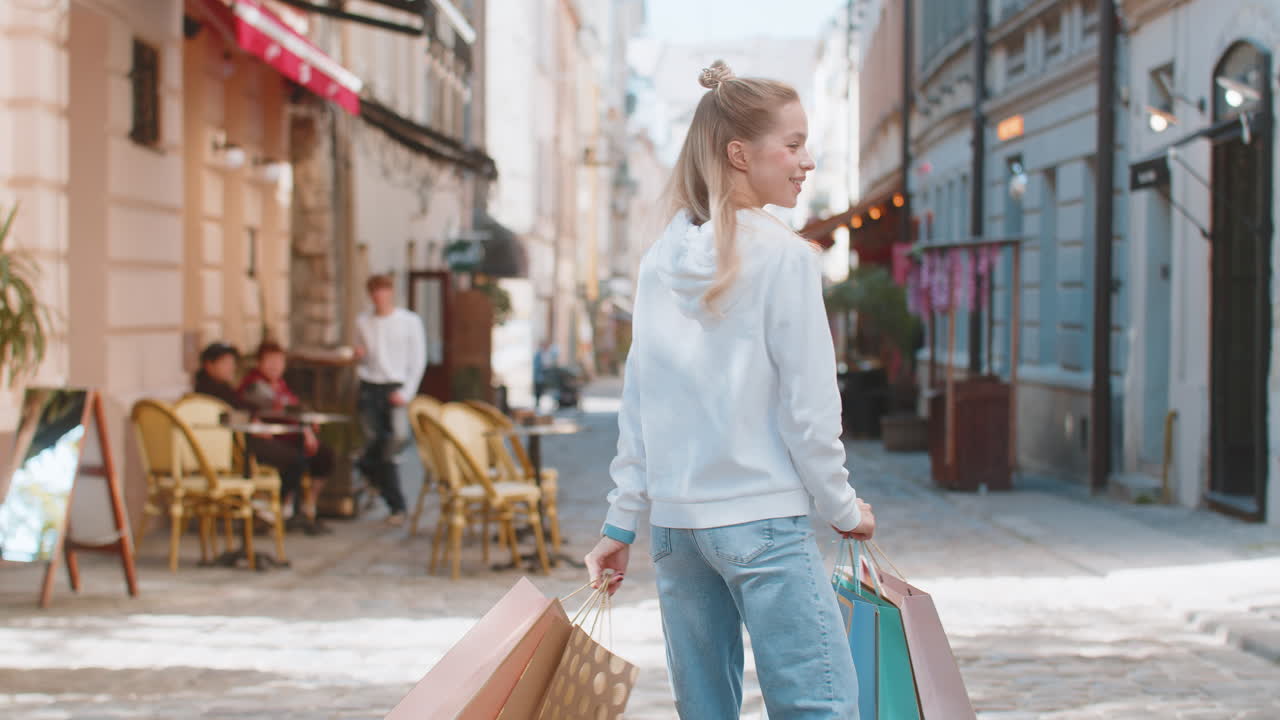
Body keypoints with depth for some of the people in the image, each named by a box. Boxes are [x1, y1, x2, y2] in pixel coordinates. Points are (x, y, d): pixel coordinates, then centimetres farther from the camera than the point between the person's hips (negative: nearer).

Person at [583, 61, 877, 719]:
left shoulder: (659, 262, 9)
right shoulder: (783, 256, -9)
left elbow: (637, 403, 11)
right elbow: (808, 405, -8)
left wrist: (622, 520, 15)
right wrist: (842, 509, 3)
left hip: (674, 521, 7)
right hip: (762, 519, -6)